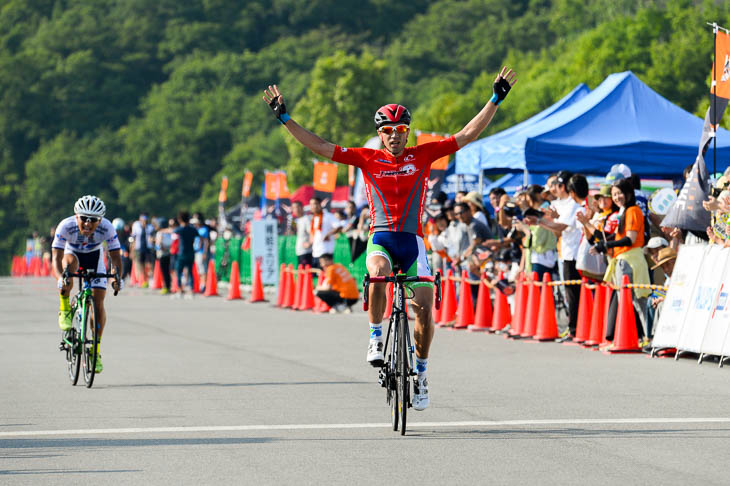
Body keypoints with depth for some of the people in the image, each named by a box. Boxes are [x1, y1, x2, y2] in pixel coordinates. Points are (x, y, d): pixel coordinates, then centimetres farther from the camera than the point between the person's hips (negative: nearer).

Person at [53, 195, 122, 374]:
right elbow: (57, 257, -34)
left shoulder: (107, 228, -31)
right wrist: (61, 277, -52)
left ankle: (96, 350, 2)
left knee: (98, 302, -10)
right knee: (69, 262, -38)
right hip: (72, 253, -1)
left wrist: (117, 277, -43)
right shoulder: (66, 227, -34)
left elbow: (115, 256, -25)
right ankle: (65, 310, -20)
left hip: (94, 256, 1)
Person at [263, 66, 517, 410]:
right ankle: (376, 336, -15)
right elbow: (319, 146, 4)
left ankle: (421, 370, 10)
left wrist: (496, 98, -3)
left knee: (424, 307, -10)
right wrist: (284, 118, 0)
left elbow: (467, 135, 3)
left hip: (413, 239, 1)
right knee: (378, 272, -35)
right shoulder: (367, 159, 4)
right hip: (381, 237, -1)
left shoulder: (422, 155, 4)